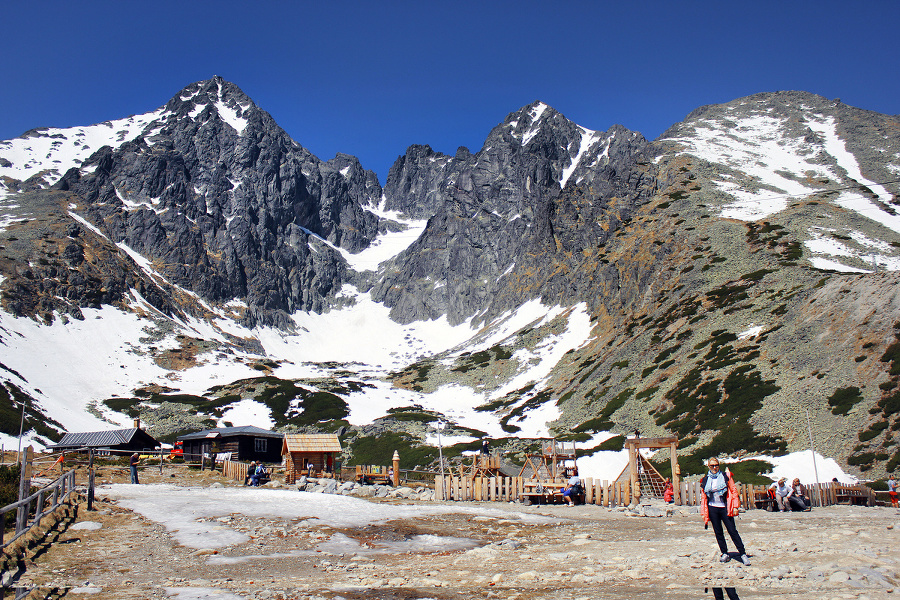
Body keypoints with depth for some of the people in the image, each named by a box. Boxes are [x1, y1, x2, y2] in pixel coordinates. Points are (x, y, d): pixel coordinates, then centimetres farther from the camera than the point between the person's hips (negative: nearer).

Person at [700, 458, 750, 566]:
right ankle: (725, 554, 18)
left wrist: (735, 506, -7)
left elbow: (734, 491, 1)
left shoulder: (726, 476, 1)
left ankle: (743, 554, -1)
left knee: (733, 531, -7)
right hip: (712, 509, 3)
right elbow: (703, 497, 11)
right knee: (718, 532, 7)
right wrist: (703, 513, 7)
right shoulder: (705, 480, 7)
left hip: (725, 508, -3)